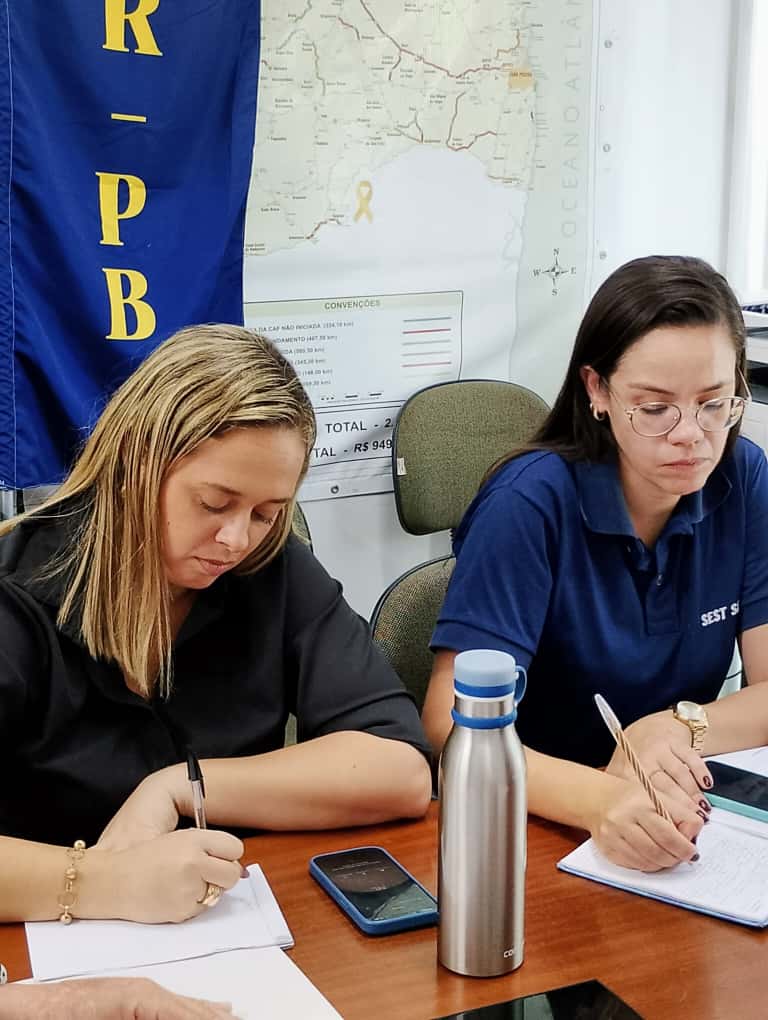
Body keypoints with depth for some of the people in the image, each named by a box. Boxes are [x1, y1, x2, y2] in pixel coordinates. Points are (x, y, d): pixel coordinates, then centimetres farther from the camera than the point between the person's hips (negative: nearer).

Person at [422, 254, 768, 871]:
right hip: (538, 818, -3)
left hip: (679, 814, 3)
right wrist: (602, 799, -39)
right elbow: (451, 726, -23)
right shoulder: (531, 502, -17)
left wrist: (678, 727, -20)